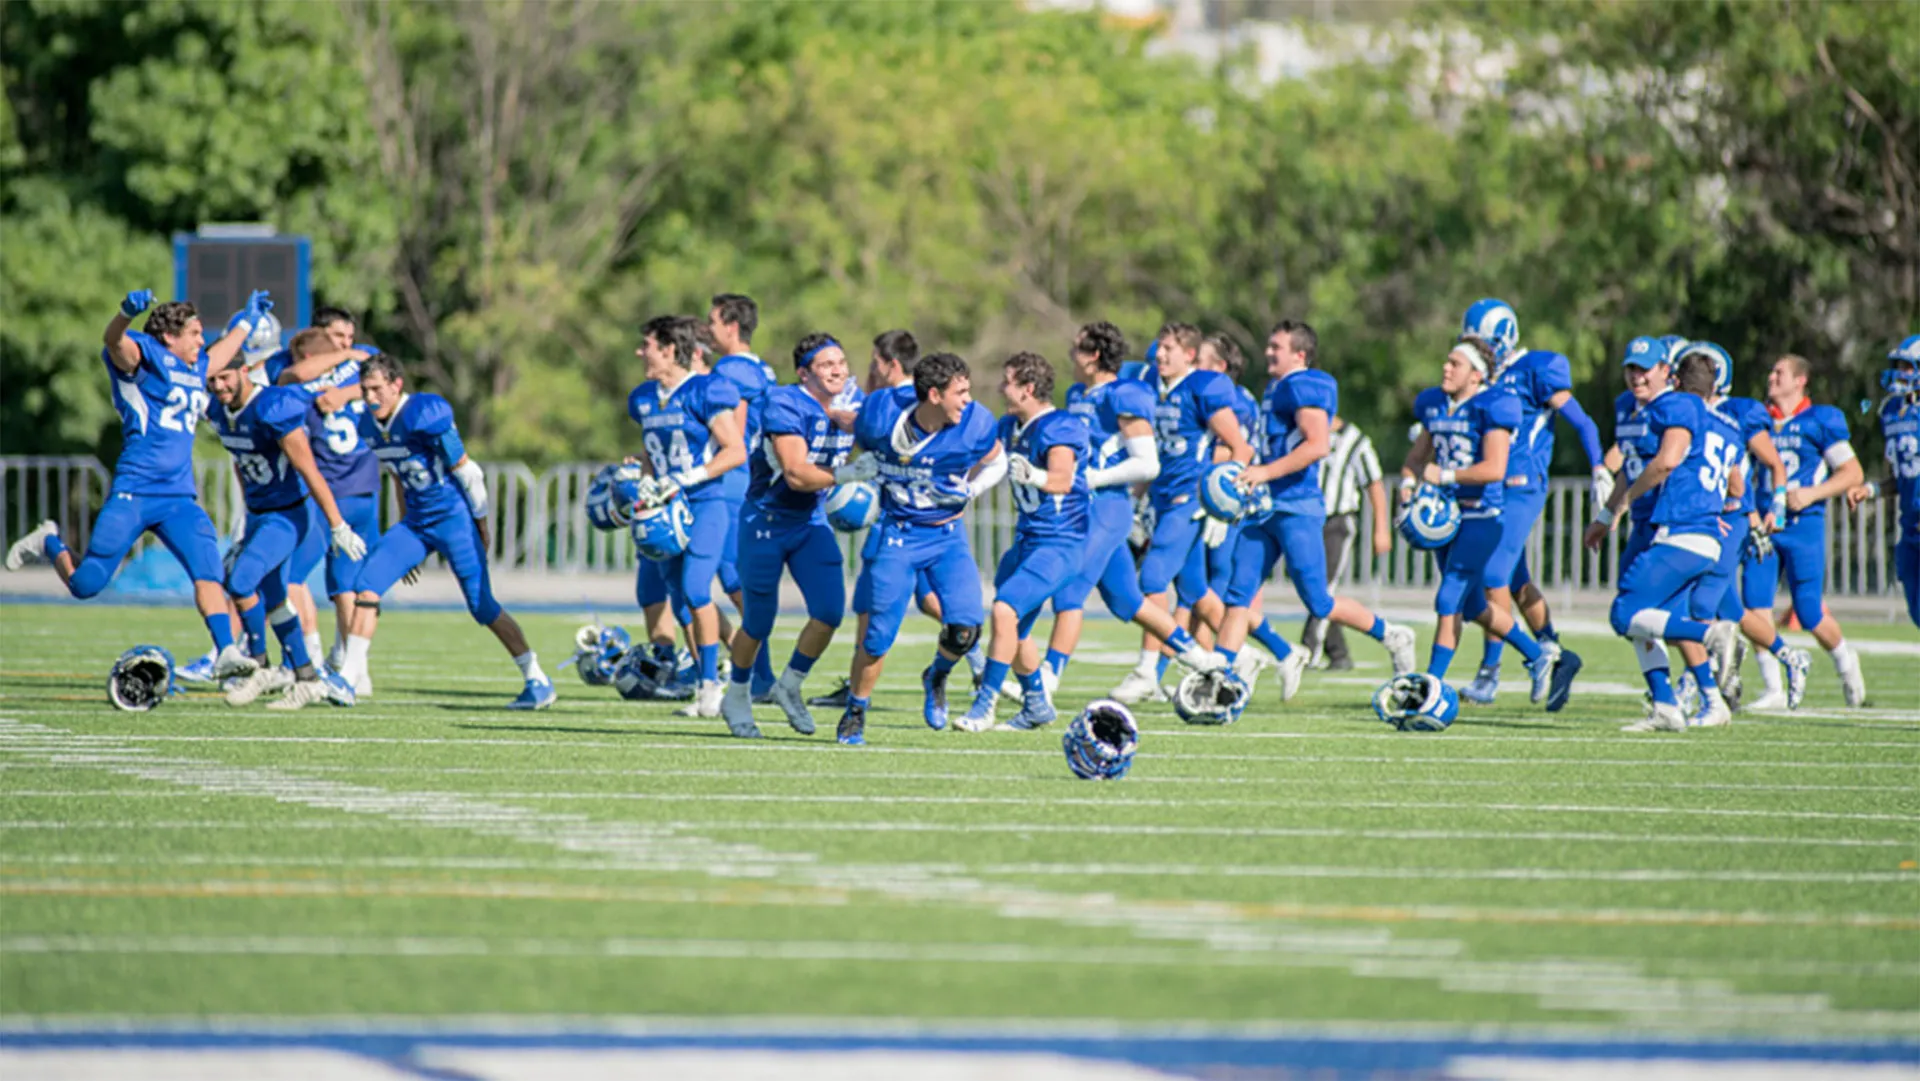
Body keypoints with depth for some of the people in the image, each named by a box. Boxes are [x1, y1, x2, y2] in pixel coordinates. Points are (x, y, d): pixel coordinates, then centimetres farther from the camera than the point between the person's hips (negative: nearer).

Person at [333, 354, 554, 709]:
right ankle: (349, 676, -2)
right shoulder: (370, 426, 5)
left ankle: (537, 680, 4)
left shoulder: (425, 416, -20)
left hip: (453, 517, -7)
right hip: (416, 520, 7)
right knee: (367, 583, -6)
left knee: (482, 606, -7)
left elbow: (466, 472, -13)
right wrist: (404, 530, 21)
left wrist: (481, 524, -5)